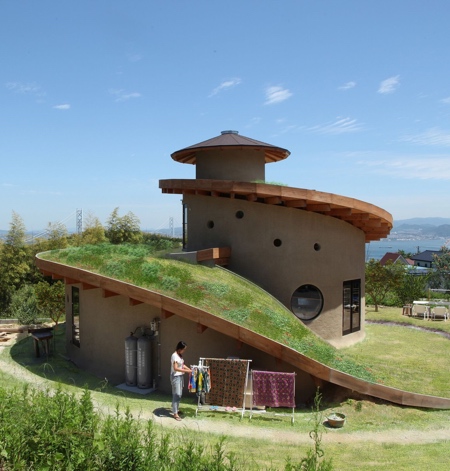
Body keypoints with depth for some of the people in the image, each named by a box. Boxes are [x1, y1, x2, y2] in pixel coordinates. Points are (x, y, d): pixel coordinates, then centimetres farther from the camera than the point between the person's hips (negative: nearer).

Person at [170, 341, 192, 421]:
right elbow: (175, 368, -25)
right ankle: (175, 413, -3)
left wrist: (190, 369, 4)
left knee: (179, 394, 15)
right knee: (176, 395, -7)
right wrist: (186, 371, -26)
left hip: (181, 376, 9)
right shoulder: (174, 355, -19)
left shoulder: (180, 355, 10)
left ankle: (176, 409, 29)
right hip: (176, 377, -9)